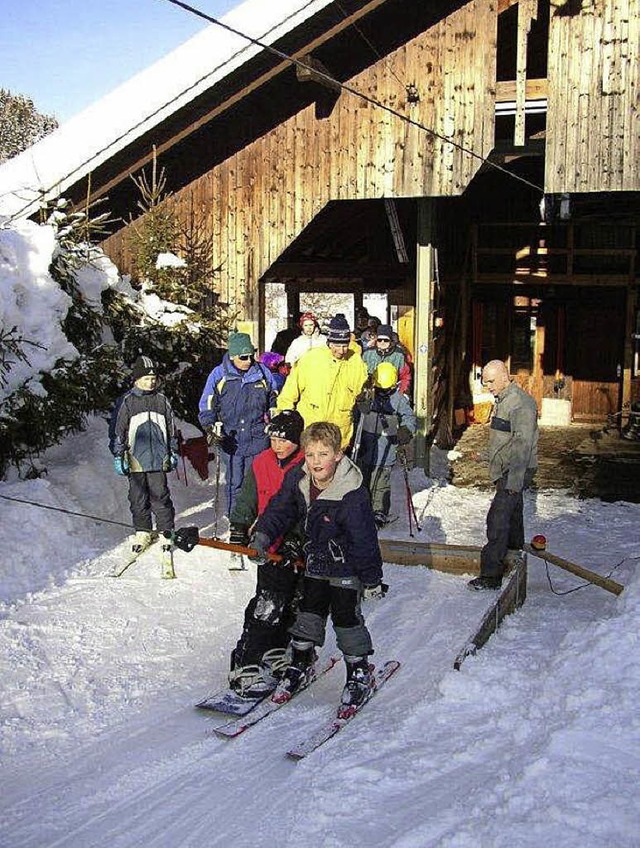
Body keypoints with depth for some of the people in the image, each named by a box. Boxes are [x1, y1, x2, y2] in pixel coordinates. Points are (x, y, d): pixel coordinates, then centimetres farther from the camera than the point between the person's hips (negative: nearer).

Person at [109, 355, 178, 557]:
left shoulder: (161, 400, 6)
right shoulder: (126, 402, -1)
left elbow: (171, 428, 15)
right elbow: (117, 431, 1)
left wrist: (173, 453, 16)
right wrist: (118, 457, -2)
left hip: (159, 459, 1)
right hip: (136, 459, -1)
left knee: (160, 495, 2)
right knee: (138, 498, 7)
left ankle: (166, 531, 12)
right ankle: (142, 532, 20)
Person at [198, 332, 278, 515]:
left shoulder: (263, 372, 4)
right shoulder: (218, 375, -2)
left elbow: (273, 402, 17)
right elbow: (207, 407, 3)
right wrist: (211, 429, -11)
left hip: (258, 439, 1)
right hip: (230, 440, -1)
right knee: (234, 483, 4)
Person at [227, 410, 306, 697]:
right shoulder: (262, 464, 0)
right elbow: (247, 501, 12)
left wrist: (297, 538, -21)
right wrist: (239, 529, 4)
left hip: (302, 548, 1)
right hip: (273, 548, 0)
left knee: (295, 604, 14)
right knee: (268, 605, -9)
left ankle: (276, 652, 34)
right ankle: (245, 665, -4)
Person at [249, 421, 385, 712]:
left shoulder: (353, 495, -30)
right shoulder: (298, 481, -12)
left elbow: (364, 540, -22)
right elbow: (280, 509, 3)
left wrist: (372, 579, -15)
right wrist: (264, 534, -12)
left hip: (346, 567, -5)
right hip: (315, 562, 6)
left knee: (346, 617, -1)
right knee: (308, 612, 13)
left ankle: (360, 672, 18)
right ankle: (301, 664, 30)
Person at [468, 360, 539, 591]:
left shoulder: (520, 403, -17)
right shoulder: (502, 400, 15)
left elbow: (523, 444, -23)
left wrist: (514, 480, -26)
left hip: (516, 471, -10)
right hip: (505, 471, 10)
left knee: (498, 519, -14)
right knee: (511, 514, 22)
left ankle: (491, 575, -15)